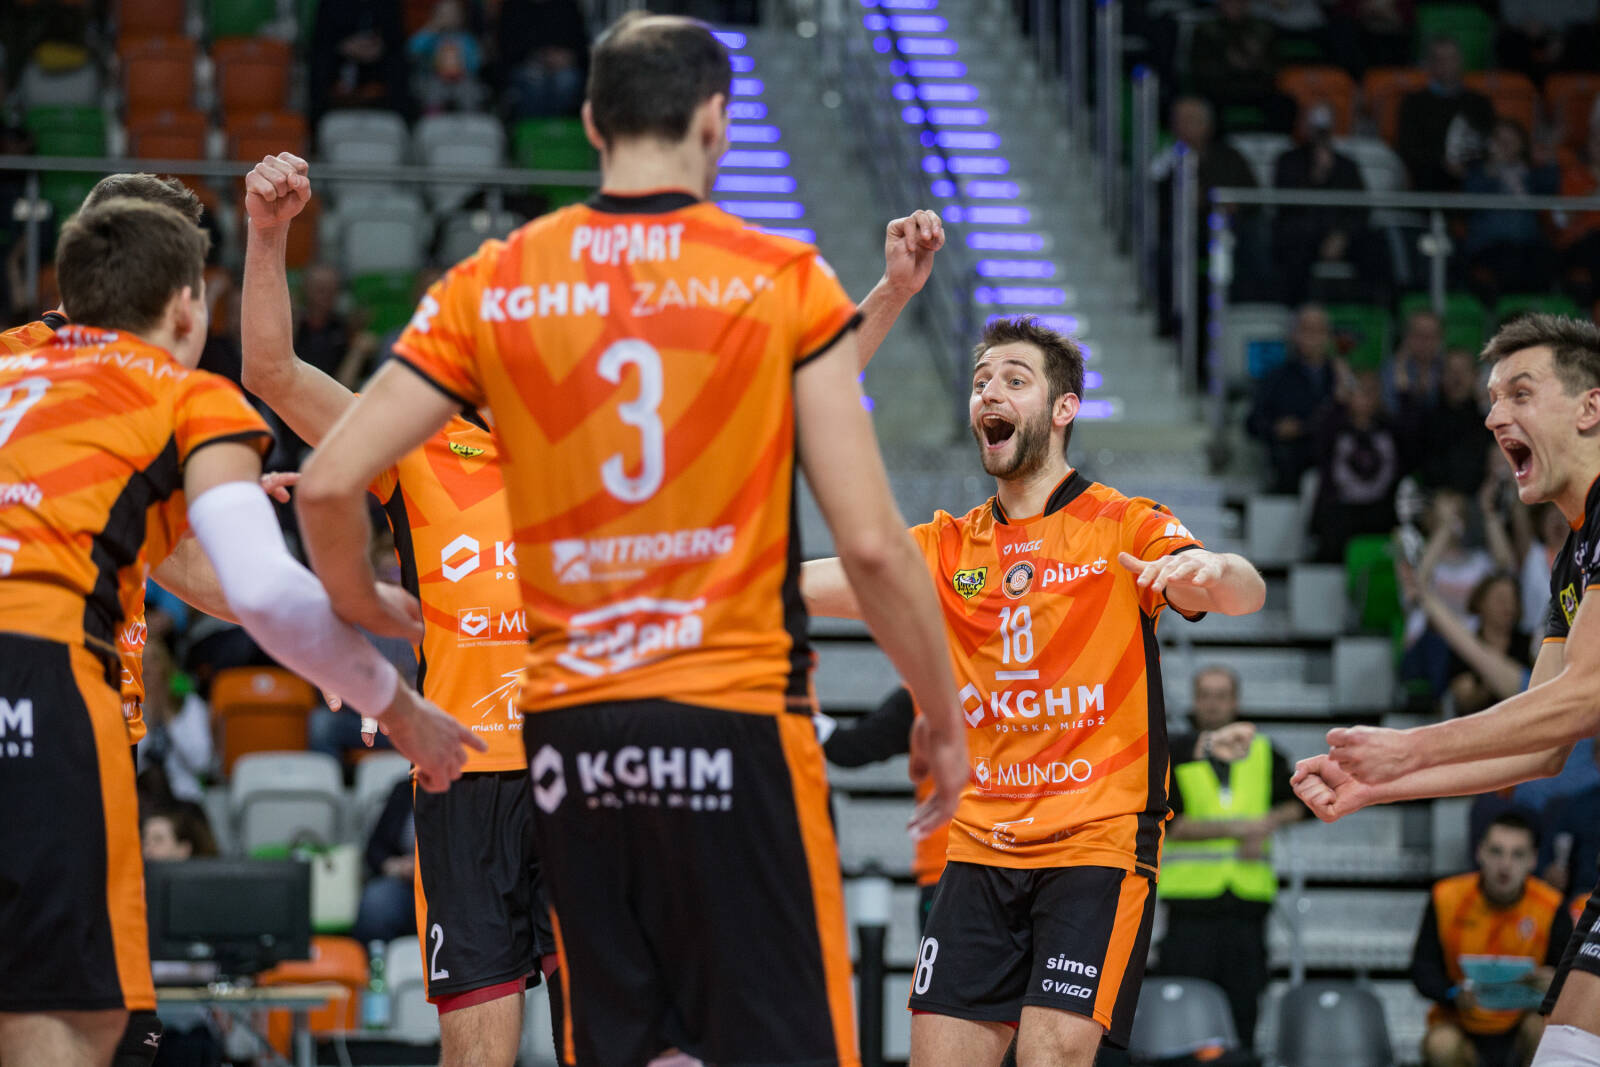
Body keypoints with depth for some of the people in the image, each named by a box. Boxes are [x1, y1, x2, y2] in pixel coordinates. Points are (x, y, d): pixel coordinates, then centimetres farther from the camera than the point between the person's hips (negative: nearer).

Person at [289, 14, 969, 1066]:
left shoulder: (495, 284, 5)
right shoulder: (783, 279, -2)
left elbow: (330, 484, 0)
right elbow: (871, 541, -6)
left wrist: (364, 618, 20)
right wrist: (944, 720, 6)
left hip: (567, 730, 3)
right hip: (734, 718, -3)